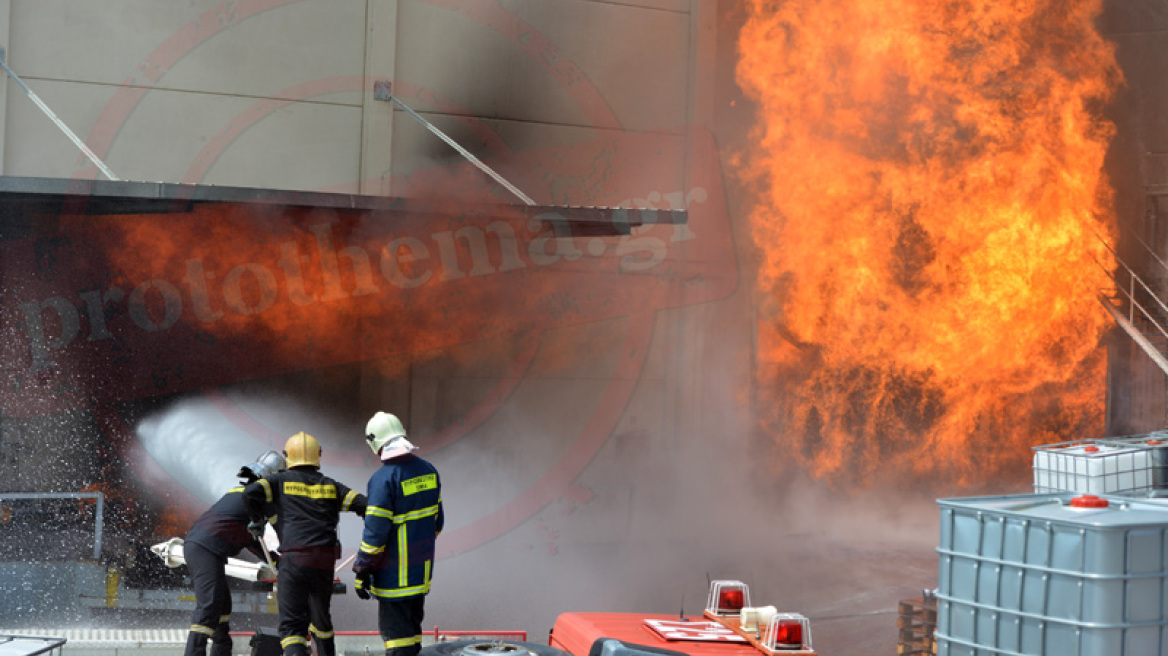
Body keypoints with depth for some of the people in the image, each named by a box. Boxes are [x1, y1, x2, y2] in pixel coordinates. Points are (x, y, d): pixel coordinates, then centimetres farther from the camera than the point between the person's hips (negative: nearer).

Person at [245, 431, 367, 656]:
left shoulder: (282, 480, 9)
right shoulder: (330, 486, 16)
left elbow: (251, 493, -7)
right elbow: (363, 505, 8)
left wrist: (257, 521, 11)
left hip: (294, 560, -3)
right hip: (325, 561, 4)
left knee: (292, 624, -7)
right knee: (320, 616, 26)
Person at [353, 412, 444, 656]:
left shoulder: (383, 479, -19)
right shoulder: (428, 470, 4)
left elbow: (375, 531, -19)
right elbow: (437, 519, 12)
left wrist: (362, 571, -12)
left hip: (394, 573, -7)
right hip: (422, 567, 7)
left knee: (395, 629, -1)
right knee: (412, 624, 19)